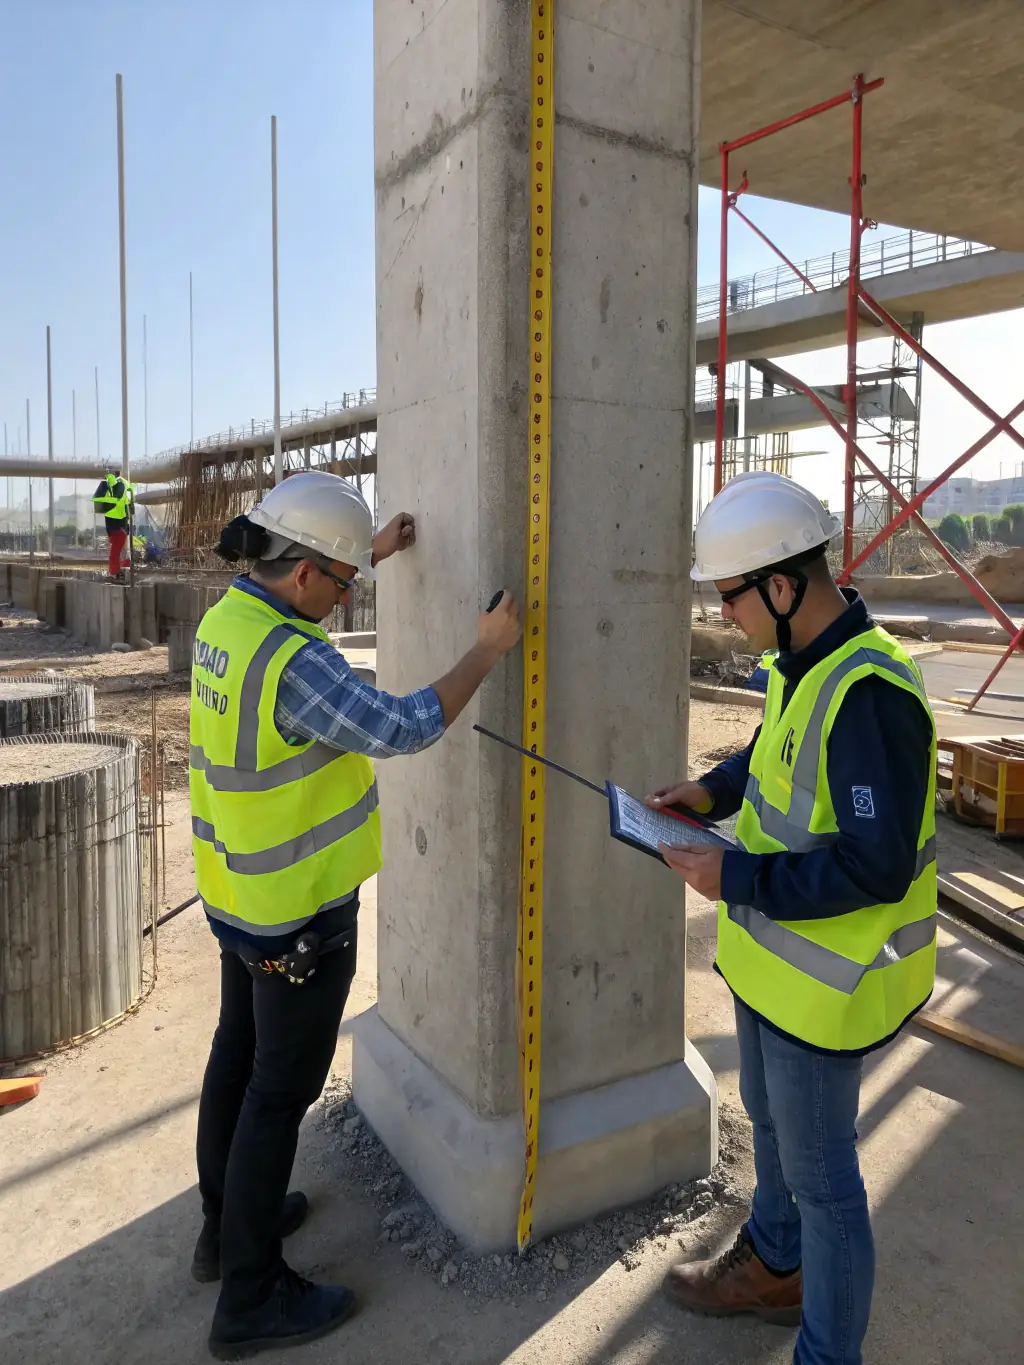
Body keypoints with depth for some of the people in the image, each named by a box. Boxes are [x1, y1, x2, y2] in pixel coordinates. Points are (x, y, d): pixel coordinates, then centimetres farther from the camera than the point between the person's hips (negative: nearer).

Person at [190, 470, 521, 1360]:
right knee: (282, 1090, 5)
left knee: (238, 1054, 23)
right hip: (300, 911, -9)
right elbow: (402, 729, -27)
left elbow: (293, 596, 21)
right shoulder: (295, 662, -29)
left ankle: (226, 1224, 43)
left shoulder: (224, 620, -1)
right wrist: (489, 653, -17)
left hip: (237, 892, 9)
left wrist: (375, 552, 16)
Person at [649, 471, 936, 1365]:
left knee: (820, 1173, 9)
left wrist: (735, 879, -25)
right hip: (770, 956, 10)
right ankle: (774, 1270, 53)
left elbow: (878, 865, -31)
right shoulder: (799, 664, -1)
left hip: (823, 983, -10)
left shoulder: (868, 693, -30)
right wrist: (714, 792, 2)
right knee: (770, 1120, 28)